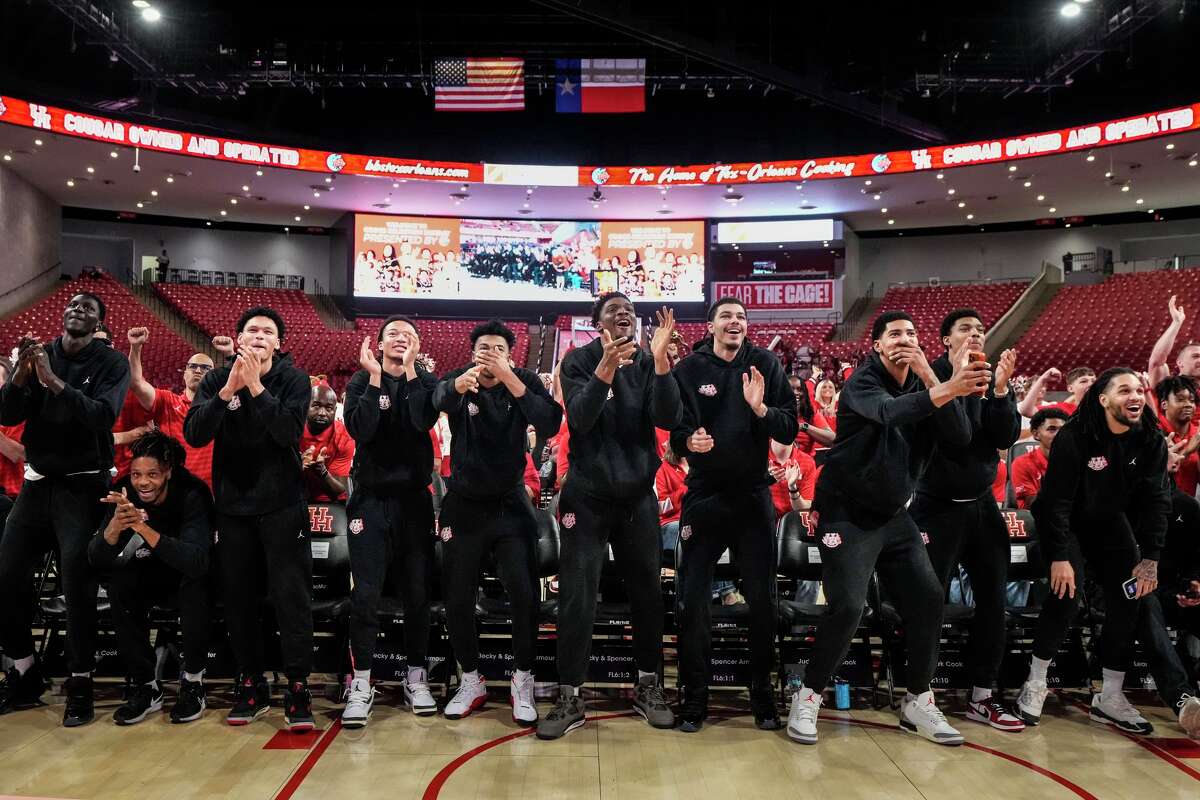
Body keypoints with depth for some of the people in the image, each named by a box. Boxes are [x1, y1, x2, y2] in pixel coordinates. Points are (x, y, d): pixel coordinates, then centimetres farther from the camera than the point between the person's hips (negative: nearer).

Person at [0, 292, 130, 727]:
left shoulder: (111, 362, -4)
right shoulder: (39, 354, 7)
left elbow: (103, 416, -19)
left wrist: (54, 381, -28)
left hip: (83, 486, -4)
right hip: (36, 481, 4)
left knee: (77, 581, -12)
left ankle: (80, 684, -1)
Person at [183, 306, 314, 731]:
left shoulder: (293, 379, -5)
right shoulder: (216, 380, 3)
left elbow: (288, 432, -19)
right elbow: (194, 434, -10)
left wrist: (255, 387, -24)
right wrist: (228, 391, -21)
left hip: (282, 504, -3)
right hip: (232, 505, 3)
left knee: (291, 595, -4)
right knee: (238, 599, 9)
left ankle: (298, 688, 3)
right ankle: (251, 686, 22)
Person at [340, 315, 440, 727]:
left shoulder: (426, 382, 4)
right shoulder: (361, 381, 3)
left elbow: (423, 421, -17)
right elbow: (359, 430, -14)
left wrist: (409, 370, -15)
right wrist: (375, 377, -17)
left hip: (415, 497, 1)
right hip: (371, 497, -1)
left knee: (418, 592, 5)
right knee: (366, 593, -5)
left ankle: (416, 677, 18)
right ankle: (361, 684, 5)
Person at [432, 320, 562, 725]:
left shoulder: (525, 381, -5)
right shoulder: (458, 380, -7)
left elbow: (550, 425, -23)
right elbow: (439, 399, -32)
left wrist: (510, 380, -33)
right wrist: (457, 386, -57)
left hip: (510, 504, 0)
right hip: (464, 505, 1)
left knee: (524, 594, -6)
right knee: (457, 599, 6)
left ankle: (522, 684, 13)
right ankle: (471, 683, 26)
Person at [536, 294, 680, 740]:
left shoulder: (649, 363, 1)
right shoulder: (580, 361, -5)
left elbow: (667, 418, -12)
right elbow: (580, 418, -20)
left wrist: (660, 357, -24)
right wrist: (607, 366, -33)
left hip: (638, 495, 3)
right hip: (587, 495, -2)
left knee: (647, 592, 8)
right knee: (577, 597, -2)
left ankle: (648, 687, 24)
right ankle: (570, 699, 8)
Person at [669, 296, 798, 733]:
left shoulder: (765, 365, 0)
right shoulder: (689, 369, -3)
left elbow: (790, 431, -3)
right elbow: (675, 433, -5)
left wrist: (761, 409, -22)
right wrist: (689, 440, -27)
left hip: (754, 495, 1)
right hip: (704, 496, -1)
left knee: (762, 598, 8)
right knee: (693, 598, 1)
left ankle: (762, 693, 26)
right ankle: (694, 697, 15)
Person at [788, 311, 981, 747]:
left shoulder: (922, 386, 4)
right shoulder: (862, 384, -14)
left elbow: (960, 437, -11)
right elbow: (889, 412, -38)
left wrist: (931, 377, -23)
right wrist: (945, 390, -55)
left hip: (894, 514, 6)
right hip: (848, 513, -6)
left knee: (928, 599, 0)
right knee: (847, 607, -14)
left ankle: (918, 702, 18)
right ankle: (808, 696, 5)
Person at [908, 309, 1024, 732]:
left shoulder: (993, 381, 7)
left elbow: (1007, 438, -5)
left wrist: (1000, 390, -17)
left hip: (982, 504, 6)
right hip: (938, 506, -6)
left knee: (993, 601, 9)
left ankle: (981, 697, 21)